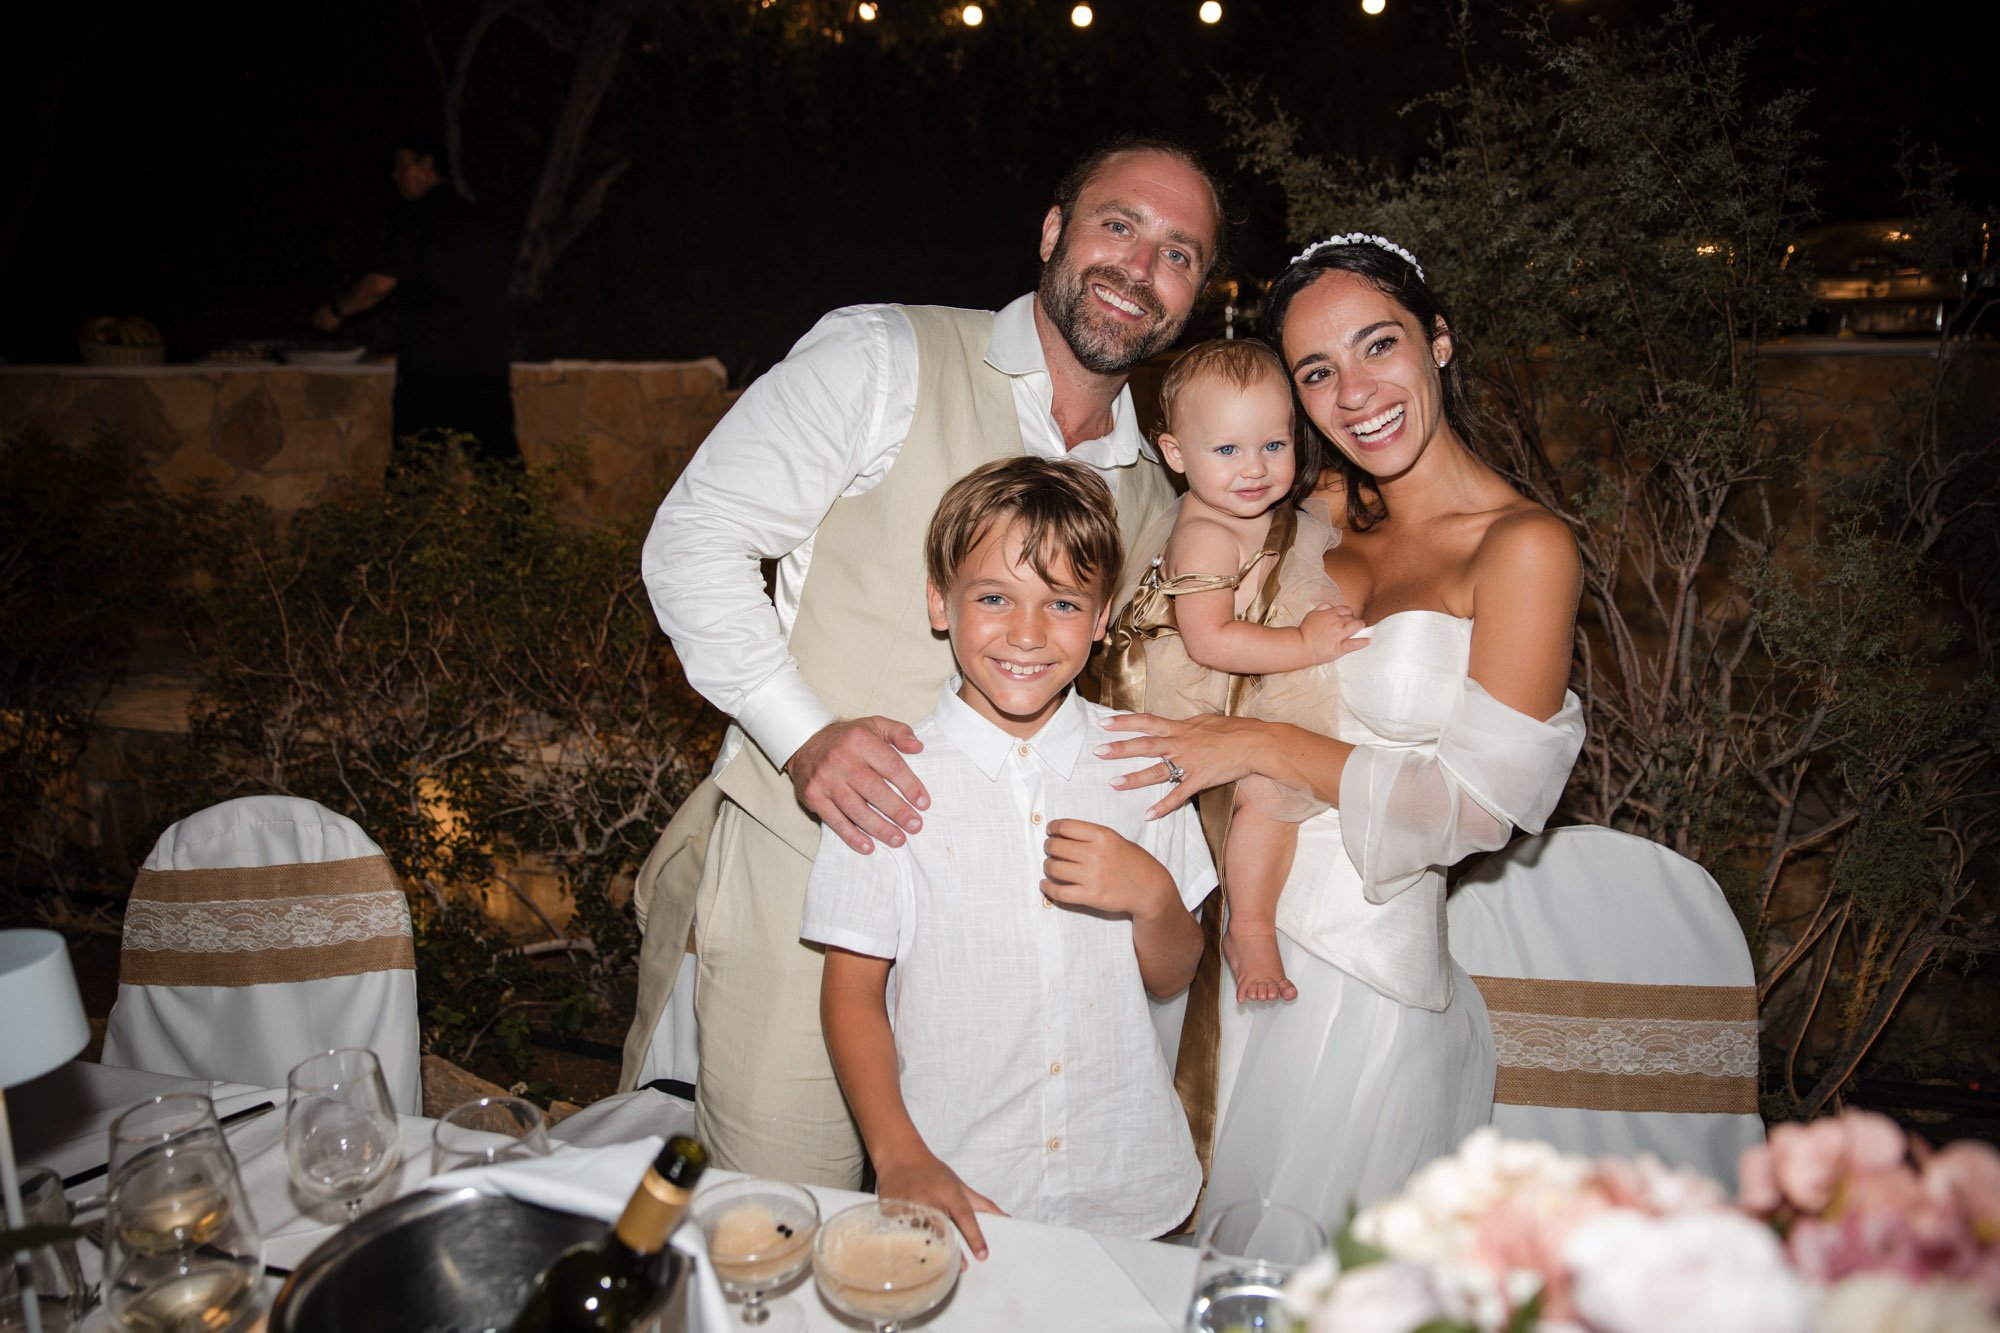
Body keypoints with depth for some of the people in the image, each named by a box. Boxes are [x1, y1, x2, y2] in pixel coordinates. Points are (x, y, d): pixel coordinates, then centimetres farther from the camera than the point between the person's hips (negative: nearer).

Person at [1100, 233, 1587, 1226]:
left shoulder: (1525, 548, -13)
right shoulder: (1329, 515, 5)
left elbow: (1478, 800, -16)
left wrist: (1263, 746, -17)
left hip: (1361, 966, -5)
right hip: (1241, 932, 6)